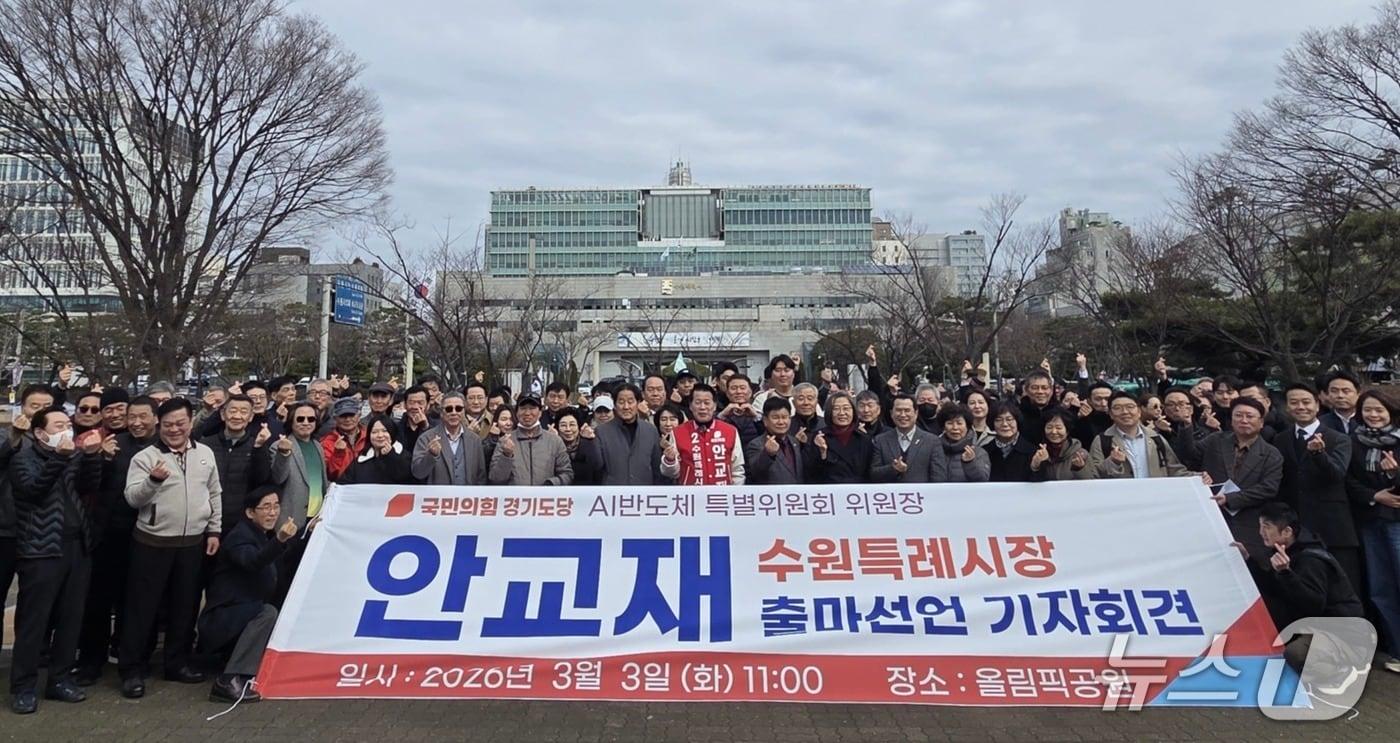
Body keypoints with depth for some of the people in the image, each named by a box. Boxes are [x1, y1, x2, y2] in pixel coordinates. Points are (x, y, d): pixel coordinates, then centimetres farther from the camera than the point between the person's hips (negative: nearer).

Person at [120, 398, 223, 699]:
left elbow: (215, 494, 12)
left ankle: (177, 663, 25)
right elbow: (133, 498, -13)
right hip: (152, 542, -3)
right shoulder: (145, 457, -6)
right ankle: (132, 670, 14)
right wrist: (152, 480, -32)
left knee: (185, 606, 12)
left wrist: (214, 530, 9)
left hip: (193, 543, 4)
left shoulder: (205, 454, 6)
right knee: (142, 607, 3)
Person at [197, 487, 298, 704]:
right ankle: (229, 682, -30)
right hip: (220, 618, -9)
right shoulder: (239, 536, -17)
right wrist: (280, 540, -57)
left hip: (245, 615, 9)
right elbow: (253, 562, -39)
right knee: (267, 613, -31)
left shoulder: (264, 535, 11)